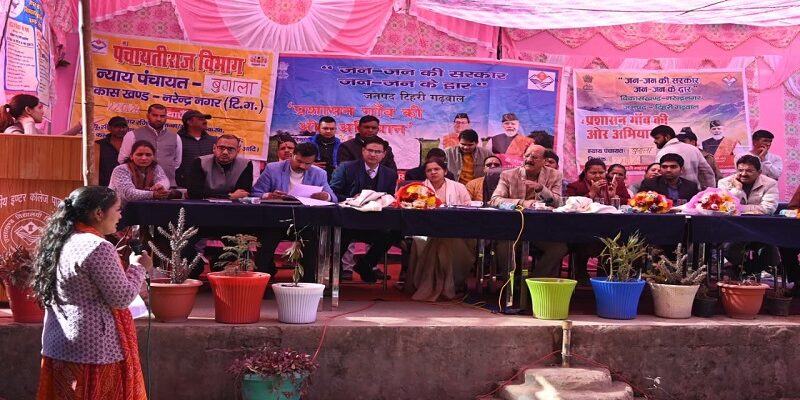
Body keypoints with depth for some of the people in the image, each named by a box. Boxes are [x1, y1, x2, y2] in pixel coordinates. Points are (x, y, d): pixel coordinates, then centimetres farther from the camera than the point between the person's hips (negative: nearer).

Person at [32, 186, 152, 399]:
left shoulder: (59, 242, 9)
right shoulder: (98, 247, -18)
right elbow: (122, 298, -16)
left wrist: (121, 265, 17)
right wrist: (138, 267, -1)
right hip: (94, 350, -9)